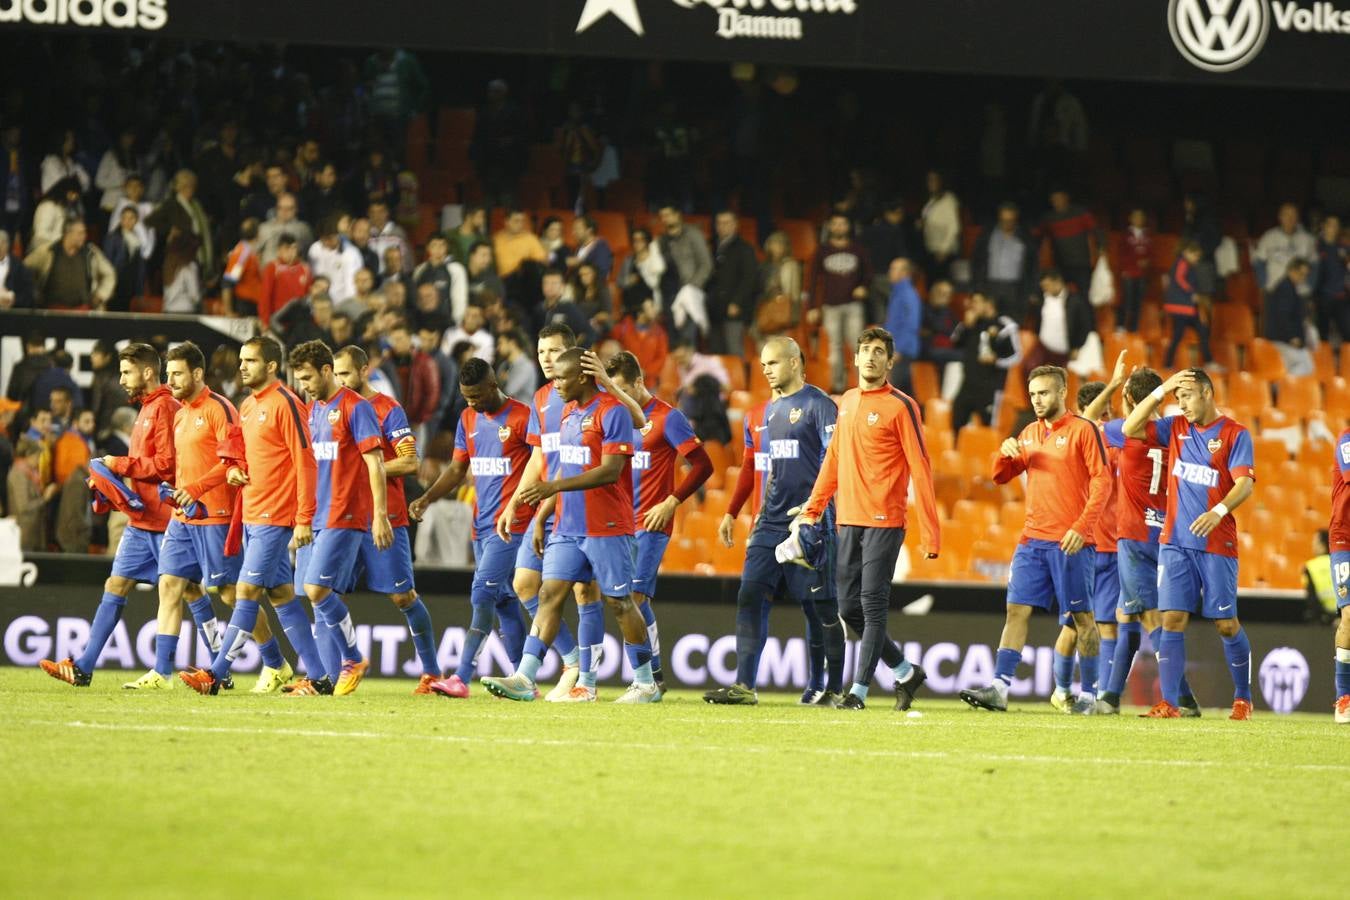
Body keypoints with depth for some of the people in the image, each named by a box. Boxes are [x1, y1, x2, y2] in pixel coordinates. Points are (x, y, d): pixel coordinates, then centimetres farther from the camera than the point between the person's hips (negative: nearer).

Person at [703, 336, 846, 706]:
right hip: (772, 522, 8)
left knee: (824, 607, 0)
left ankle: (835, 689, 8)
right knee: (749, 596, -3)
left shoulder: (818, 404, -7)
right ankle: (744, 685, -5)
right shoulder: (772, 409, 17)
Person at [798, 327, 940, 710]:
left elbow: (920, 468, -8)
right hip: (849, 521, 7)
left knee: (872, 606, -8)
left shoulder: (900, 406, -6)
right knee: (849, 608, 6)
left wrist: (930, 532, -13)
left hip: (885, 522, -7)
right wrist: (812, 510, 17)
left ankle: (859, 689, -5)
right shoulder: (847, 402, 15)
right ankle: (906, 672, 21)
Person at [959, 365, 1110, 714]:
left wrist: (1082, 527, -18)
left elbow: (1102, 480, -9)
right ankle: (999, 688, -6)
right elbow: (1001, 476, 20)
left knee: (1082, 617, 1)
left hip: (1070, 541, -6)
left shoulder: (1082, 430, -5)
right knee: (1017, 610, -2)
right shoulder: (1029, 433, 15)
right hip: (1033, 540, 6)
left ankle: (1089, 695, 7)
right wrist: (1006, 453, -3)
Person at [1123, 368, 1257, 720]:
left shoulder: (1235, 434, -3)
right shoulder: (1176, 427, 11)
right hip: (1176, 542, 4)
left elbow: (1245, 484, -13)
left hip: (1217, 545, -4)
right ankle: (1169, 703, -7)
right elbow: (1131, 428, 4)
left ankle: (1243, 699, 16)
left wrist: (1219, 511, -30)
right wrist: (1162, 390, -3)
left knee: (1226, 625, 1)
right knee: (1173, 620, -5)